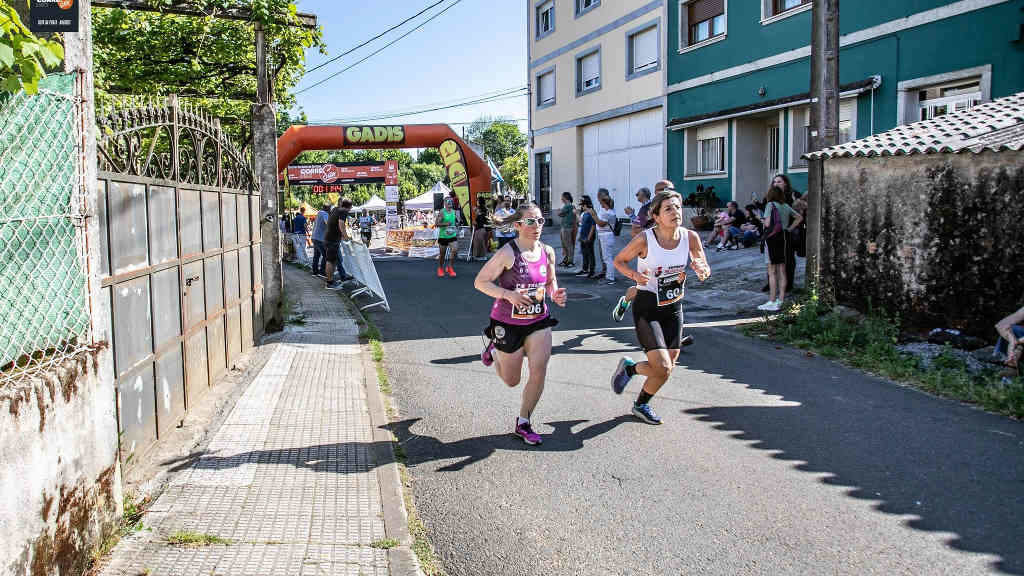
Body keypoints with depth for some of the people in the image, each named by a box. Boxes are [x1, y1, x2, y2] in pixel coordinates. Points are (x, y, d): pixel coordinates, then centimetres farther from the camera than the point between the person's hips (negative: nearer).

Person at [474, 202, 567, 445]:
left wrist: (556, 295, -9)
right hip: (508, 323, -4)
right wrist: (508, 294, -30)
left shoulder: (548, 252, -3)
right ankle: (493, 351, 45)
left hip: (538, 321, 4)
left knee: (539, 371, -10)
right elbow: (480, 282, -16)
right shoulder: (508, 253, -19)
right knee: (511, 380, 12)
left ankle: (523, 424, 10)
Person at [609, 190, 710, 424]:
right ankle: (629, 367, 20)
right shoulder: (644, 240, -19)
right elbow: (618, 261, -4)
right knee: (663, 369, -13)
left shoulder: (690, 237, -9)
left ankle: (641, 405, 37)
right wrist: (634, 275, -24)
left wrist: (702, 270, -21)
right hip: (647, 308, -5)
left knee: (666, 368, 9)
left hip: (674, 308, 5)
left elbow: (704, 269, 3)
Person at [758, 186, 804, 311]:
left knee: (772, 272, -4)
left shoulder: (770, 205, -8)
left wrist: (762, 221, 6)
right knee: (782, 270, 10)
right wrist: (789, 228, 16)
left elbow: (767, 223, -15)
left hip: (772, 238, -6)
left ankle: (772, 302, -4)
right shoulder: (786, 206, 10)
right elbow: (799, 217, 17)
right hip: (784, 237, 6)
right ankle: (780, 300, 13)